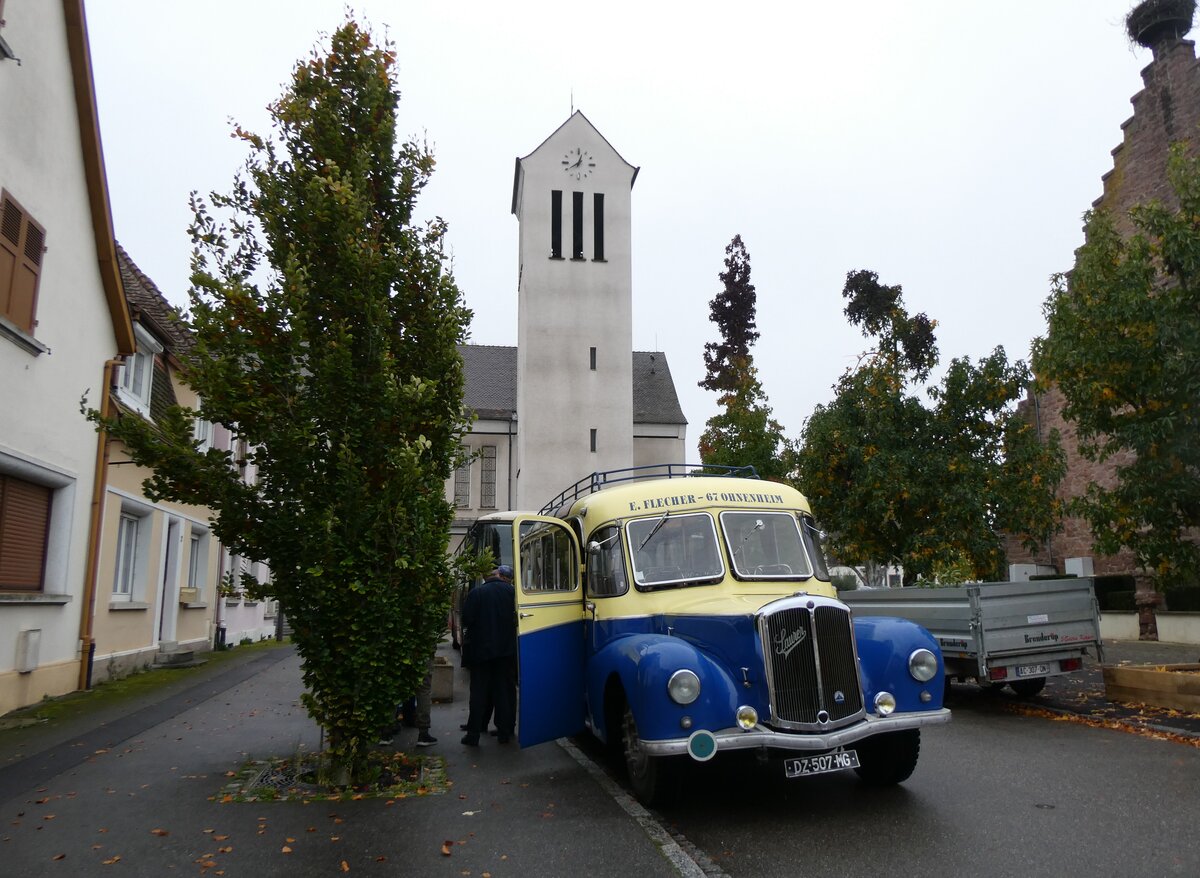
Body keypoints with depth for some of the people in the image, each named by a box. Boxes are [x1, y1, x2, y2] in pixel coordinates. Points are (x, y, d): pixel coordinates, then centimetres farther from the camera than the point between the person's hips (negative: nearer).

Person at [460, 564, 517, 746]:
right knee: (505, 690, 10)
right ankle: (505, 732, 12)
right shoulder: (512, 592, -4)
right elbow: (516, 617, -3)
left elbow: (466, 620, -9)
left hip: (481, 648, -1)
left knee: (479, 692, 6)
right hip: (506, 650, 1)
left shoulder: (476, 593, -7)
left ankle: (473, 734, 5)